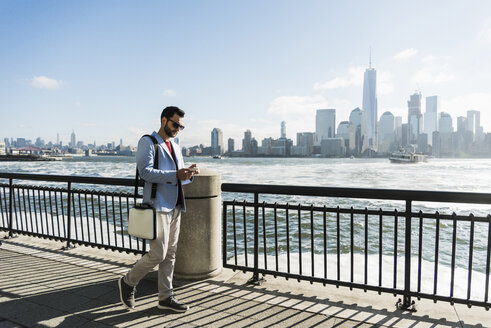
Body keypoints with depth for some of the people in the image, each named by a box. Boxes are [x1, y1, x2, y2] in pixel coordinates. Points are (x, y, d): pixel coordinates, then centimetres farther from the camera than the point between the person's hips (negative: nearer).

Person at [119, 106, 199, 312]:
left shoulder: (175, 147, 20)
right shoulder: (147, 142, -4)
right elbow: (145, 172, -17)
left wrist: (190, 173, -2)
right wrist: (175, 175, -24)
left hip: (175, 206, 8)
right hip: (158, 206, -8)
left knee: (170, 254, 11)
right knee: (158, 254, -5)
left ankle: (166, 297, 22)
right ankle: (128, 282, 20)